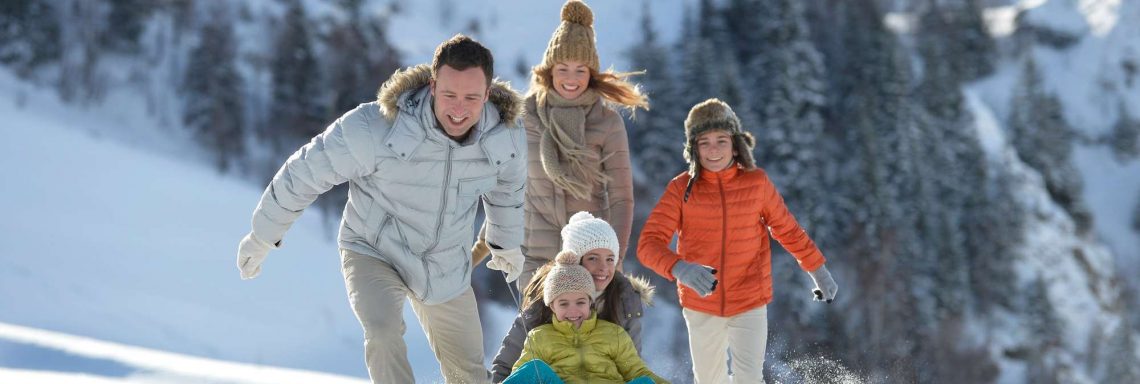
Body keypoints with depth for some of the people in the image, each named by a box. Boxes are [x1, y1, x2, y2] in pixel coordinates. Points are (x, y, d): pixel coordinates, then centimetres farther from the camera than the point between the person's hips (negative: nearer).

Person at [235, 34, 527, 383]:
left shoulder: (505, 138, -17)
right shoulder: (376, 127, -31)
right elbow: (307, 172, -18)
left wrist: (507, 242, 26)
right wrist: (263, 235, -7)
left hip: (447, 268, 4)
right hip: (374, 253, -4)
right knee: (383, 333, -33)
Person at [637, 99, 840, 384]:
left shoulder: (757, 182, -6)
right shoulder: (682, 189, -10)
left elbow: (788, 230, 9)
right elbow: (649, 243, -18)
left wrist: (819, 271, 15)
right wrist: (680, 269, -37)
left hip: (750, 303, -1)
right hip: (701, 306, 1)